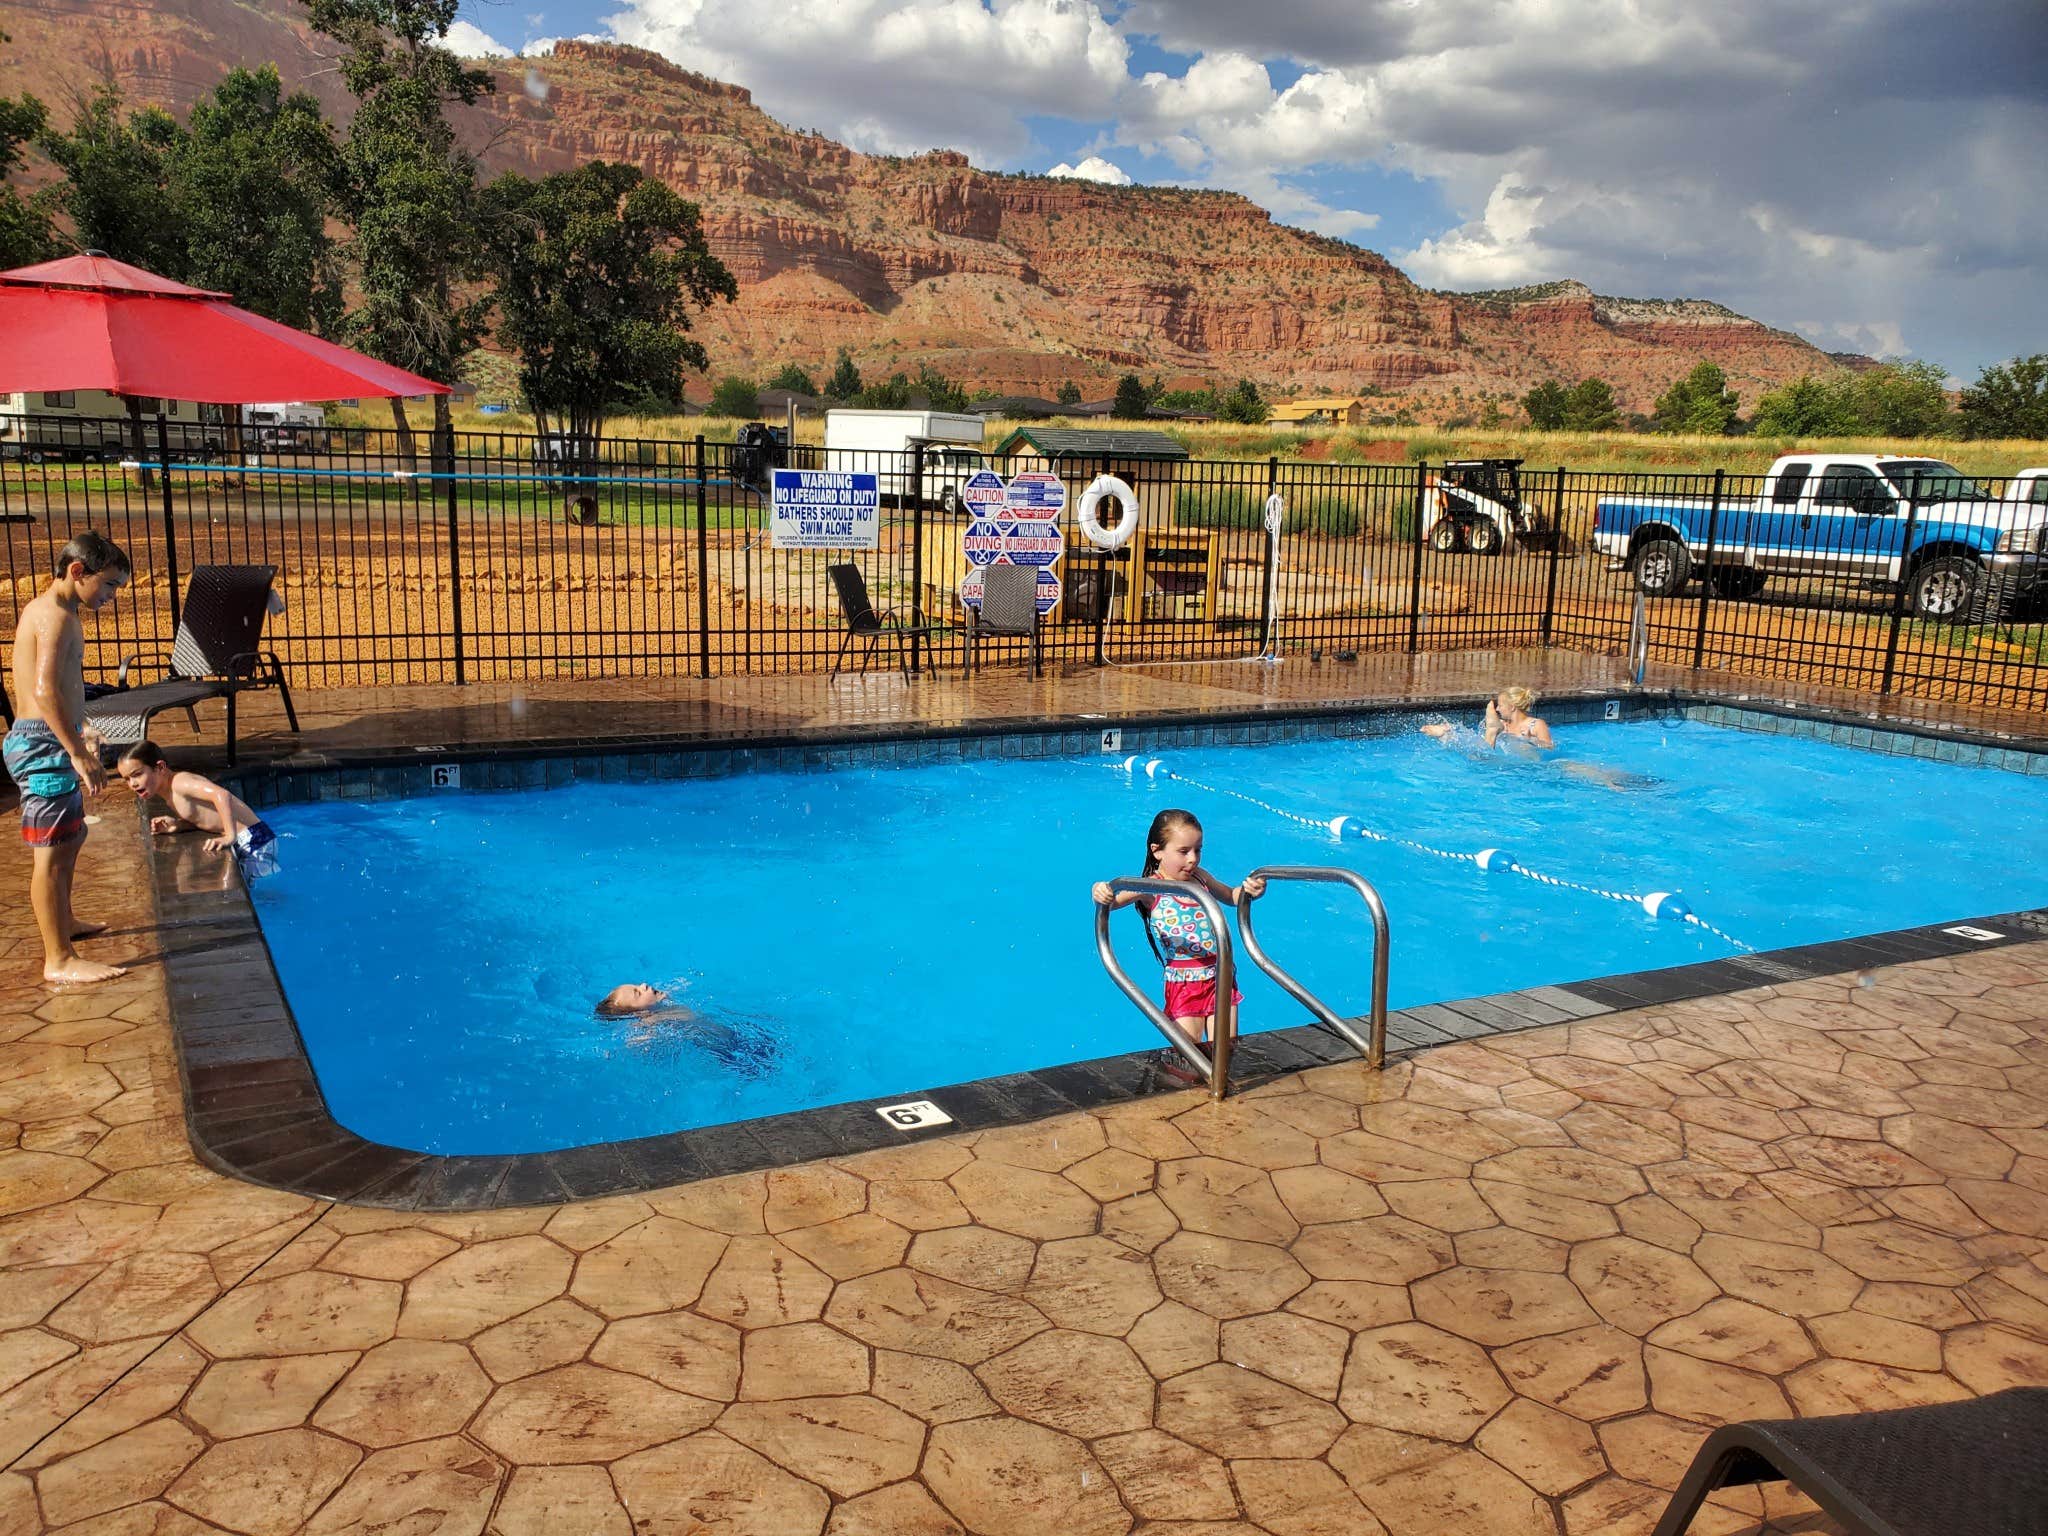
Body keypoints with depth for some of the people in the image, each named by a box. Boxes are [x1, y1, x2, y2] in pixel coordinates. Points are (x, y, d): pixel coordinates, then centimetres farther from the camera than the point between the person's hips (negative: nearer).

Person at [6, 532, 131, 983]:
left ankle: (62, 923, 43)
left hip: (44, 743, 11)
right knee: (53, 851, -8)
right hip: (44, 745, -11)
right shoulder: (57, 616, -16)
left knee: (71, 839, 25)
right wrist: (78, 752, -26)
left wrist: (75, 744, 24)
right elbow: (46, 690, -26)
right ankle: (59, 960, -6)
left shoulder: (46, 610, 16)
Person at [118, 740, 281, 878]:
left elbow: (221, 795, -30)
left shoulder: (179, 782, -15)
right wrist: (177, 825, -2)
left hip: (254, 841, -10)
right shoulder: (169, 796, 16)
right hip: (240, 845, 10)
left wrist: (230, 837, -34)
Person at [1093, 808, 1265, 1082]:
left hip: (1220, 976, 5)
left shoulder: (1200, 877, 6)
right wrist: (1103, 896, -50)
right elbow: (1114, 900, -27)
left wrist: (1248, 890, 1)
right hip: (1183, 982, -5)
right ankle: (1168, 1060, 30)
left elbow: (1230, 896, 23)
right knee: (1189, 1066, 0)